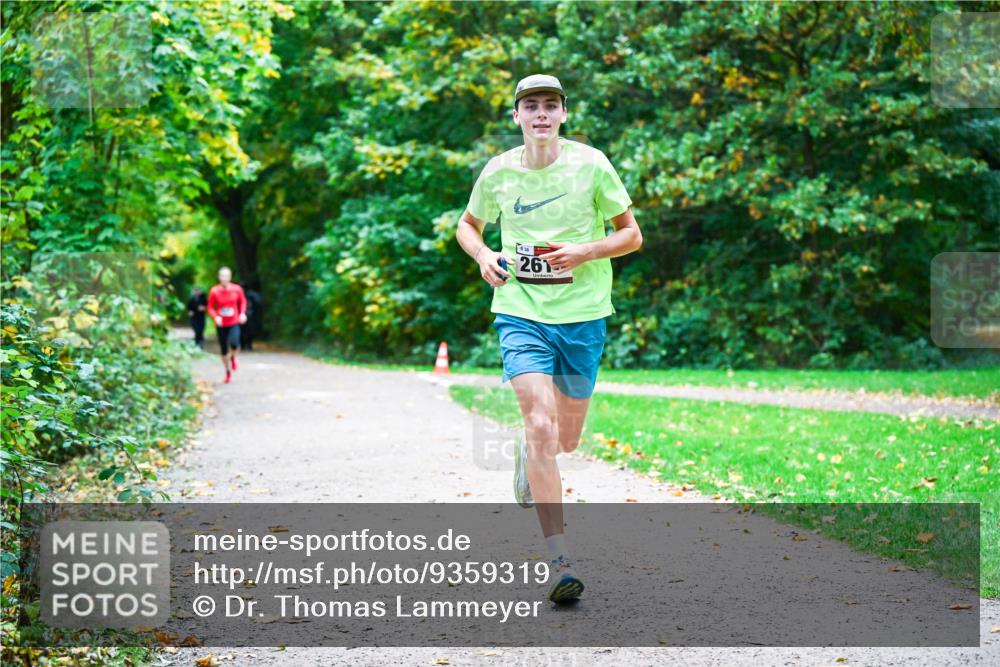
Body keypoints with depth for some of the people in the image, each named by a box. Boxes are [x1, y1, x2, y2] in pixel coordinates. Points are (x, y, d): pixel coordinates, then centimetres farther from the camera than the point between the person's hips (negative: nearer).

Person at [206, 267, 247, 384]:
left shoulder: (237, 289, -5)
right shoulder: (214, 291, -8)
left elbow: (242, 301, 12)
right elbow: (210, 308, -1)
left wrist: (242, 313, -4)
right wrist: (216, 317, -20)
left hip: (234, 323, 0)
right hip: (221, 325, 1)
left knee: (234, 343, -26)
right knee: (224, 350, 5)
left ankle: (233, 358, 9)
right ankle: (228, 373, 24)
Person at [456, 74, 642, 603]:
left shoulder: (591, 164, -4)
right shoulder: (498, 172, 0)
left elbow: (632, 235, 3)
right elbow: (468, 225, 19)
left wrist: (585, 251, -15)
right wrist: (483, 256, -2)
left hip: (583, 314, 1)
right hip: (521, 314, -1)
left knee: (566, 438, 10)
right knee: (541, 426, -17)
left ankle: (527, 453, 50)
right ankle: (559, 561, -15)